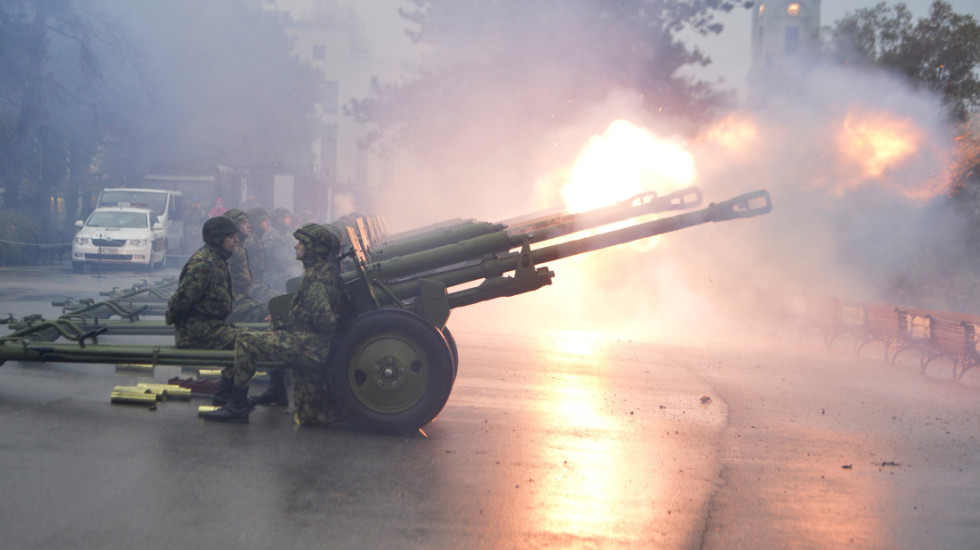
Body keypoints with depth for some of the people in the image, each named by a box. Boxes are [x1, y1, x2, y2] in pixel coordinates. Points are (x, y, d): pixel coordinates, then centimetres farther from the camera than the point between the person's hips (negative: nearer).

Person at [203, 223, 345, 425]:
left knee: (245, 341, -14)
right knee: (310, 417, 19)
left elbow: (322, 316, -25)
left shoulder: (316, 276, -14)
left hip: (309, 347, -10)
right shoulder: (327, 271, 17)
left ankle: (237, 407, -12)